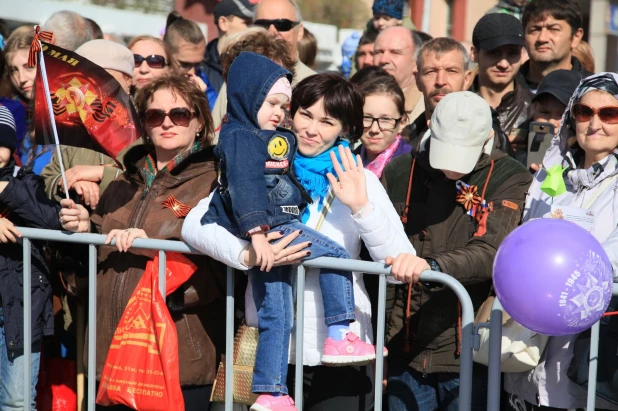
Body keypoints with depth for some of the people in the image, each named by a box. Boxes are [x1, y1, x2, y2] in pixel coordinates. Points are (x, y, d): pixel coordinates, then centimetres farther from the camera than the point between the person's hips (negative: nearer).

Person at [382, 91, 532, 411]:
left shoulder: (511, 180, -4)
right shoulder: (400, 172, 5)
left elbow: (491, 253, -19)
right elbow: (381, 259, 9)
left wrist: (431, 266, -37)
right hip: (406, 354, 3)